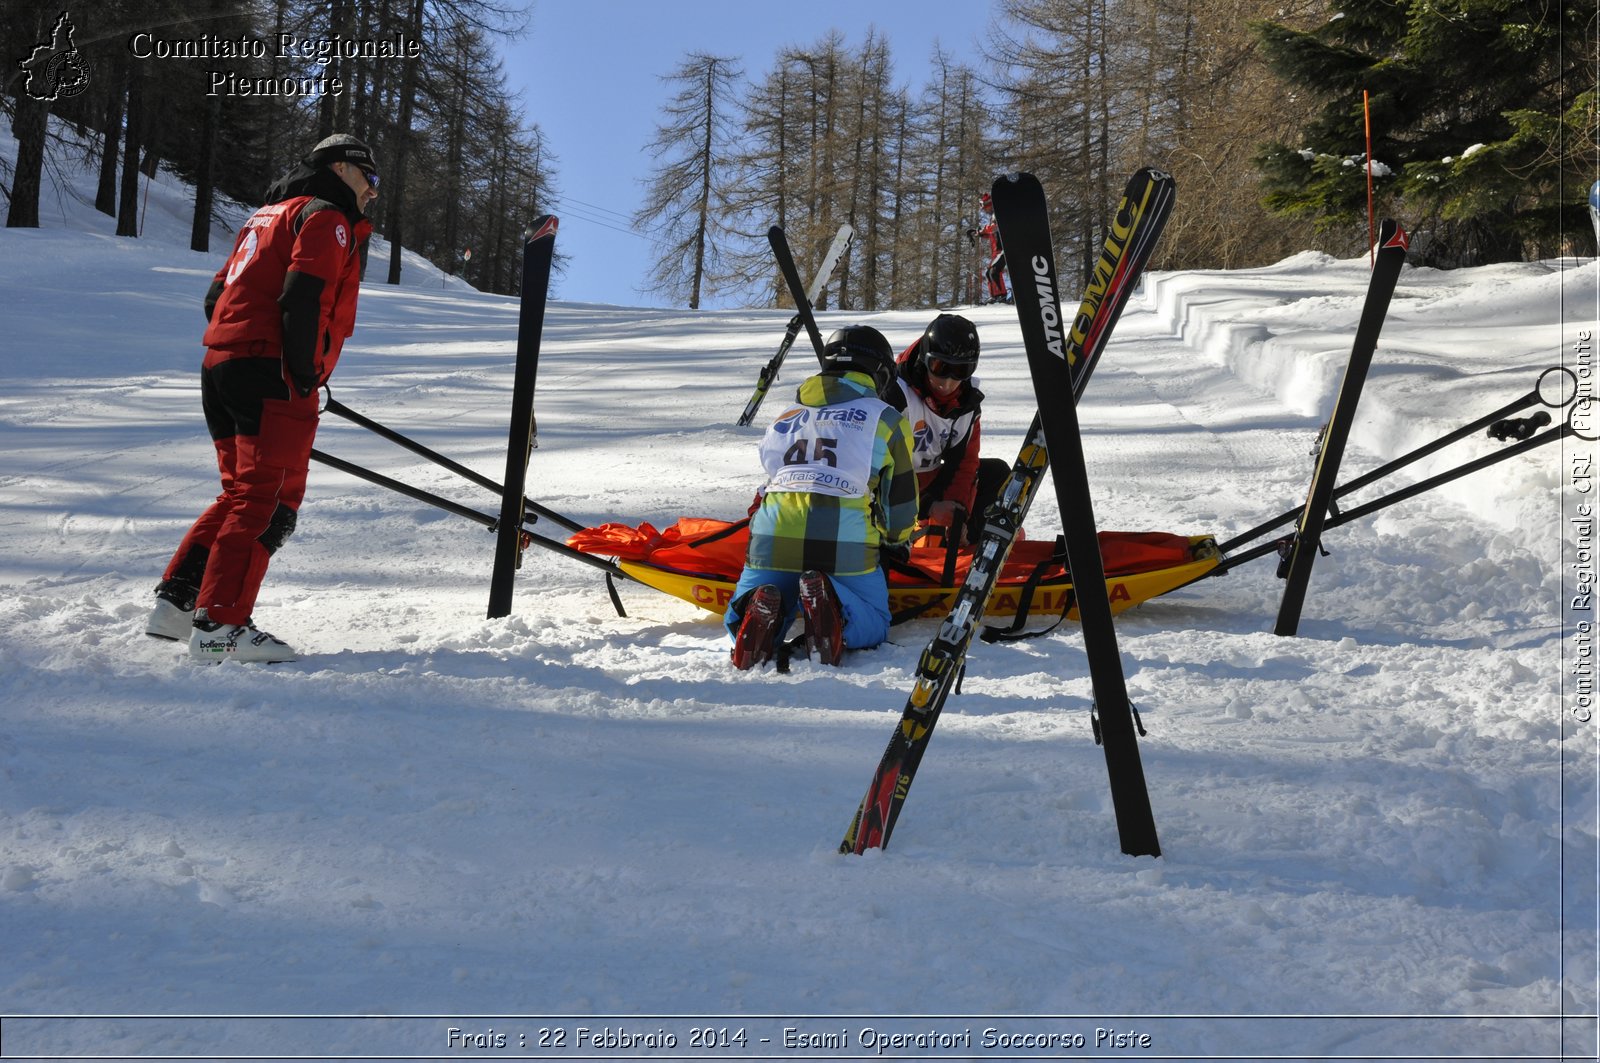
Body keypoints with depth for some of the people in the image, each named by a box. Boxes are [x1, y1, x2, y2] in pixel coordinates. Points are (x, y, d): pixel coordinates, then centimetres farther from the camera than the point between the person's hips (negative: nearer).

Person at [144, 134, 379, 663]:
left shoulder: (268, 215, 27)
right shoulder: (326, 218, -2)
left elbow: (218, 294, 23)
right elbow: (302, 298, -17)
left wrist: (237, 353, 20)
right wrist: (305, 376, -13)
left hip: (220, 368, 9)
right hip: (270, 376, -9)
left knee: (242, 494, 17)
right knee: (270, 501, -9)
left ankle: (176, 601, 14)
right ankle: (220, 625, -13)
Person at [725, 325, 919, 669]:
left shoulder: (787, 416, 24)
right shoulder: (886, 419, 13)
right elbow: (900, 501, 14)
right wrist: (896, 541, 35)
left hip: (772, 537, 3)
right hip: (844, 541, -3)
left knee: (737, 625, 19)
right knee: (874, 627, 17)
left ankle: (762, 611, -18)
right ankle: (834, 606, -17)